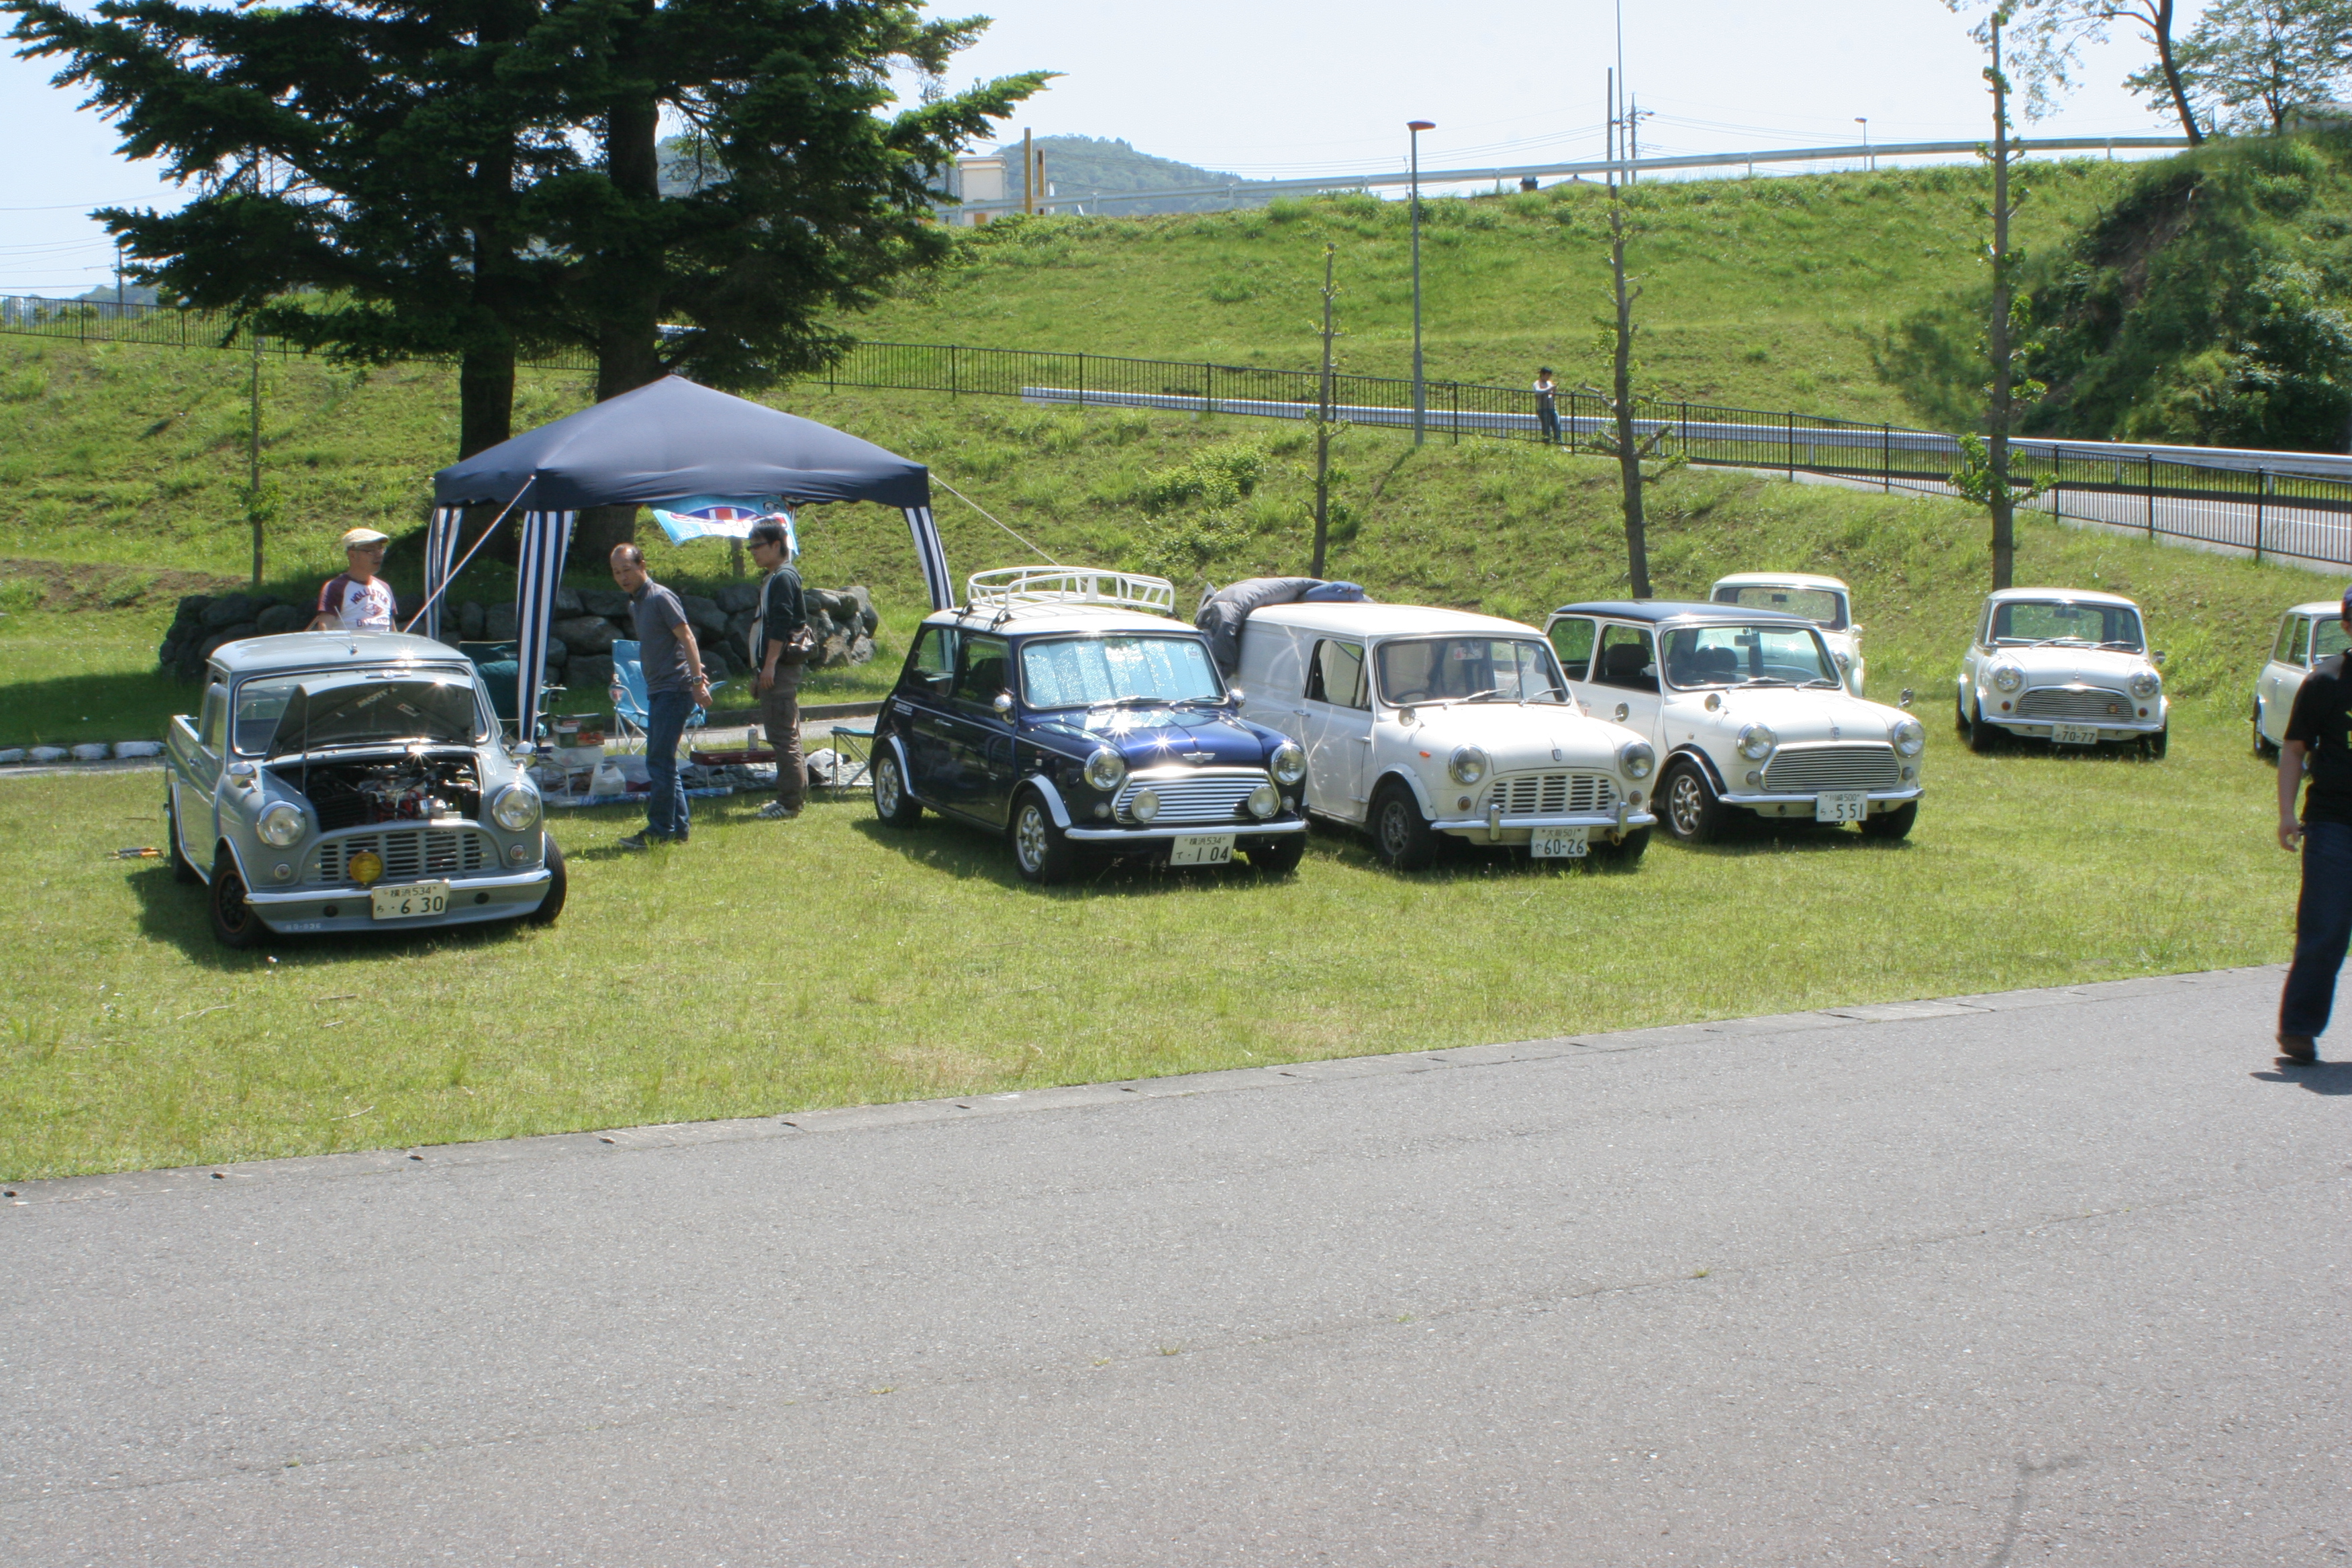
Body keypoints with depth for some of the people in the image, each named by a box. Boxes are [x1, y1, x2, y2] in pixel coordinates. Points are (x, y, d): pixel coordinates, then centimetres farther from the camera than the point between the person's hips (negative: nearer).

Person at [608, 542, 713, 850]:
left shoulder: (661, 598, -11)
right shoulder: (635, 604, 17)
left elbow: (686, 637, -17)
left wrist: (697, 681, -24)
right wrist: (696, 674, 17)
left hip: (674, 689, -10)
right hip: (657, 690, 10)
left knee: (660, 761, -10)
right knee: (661, 762, 11)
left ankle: (659, 830, -8)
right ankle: (679, 825, 16)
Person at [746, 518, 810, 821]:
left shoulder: (784, 578, -12)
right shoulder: (773, 579, 20)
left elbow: (781, 625, -20)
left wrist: (770, 665, -22)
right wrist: (760, 670, 25)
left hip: (781, 668, -11)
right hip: (774, 668, 11)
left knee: (784, 736, -10)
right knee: (784, 736, 13)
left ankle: (790, 802, -10)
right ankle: (796, 794, 18)